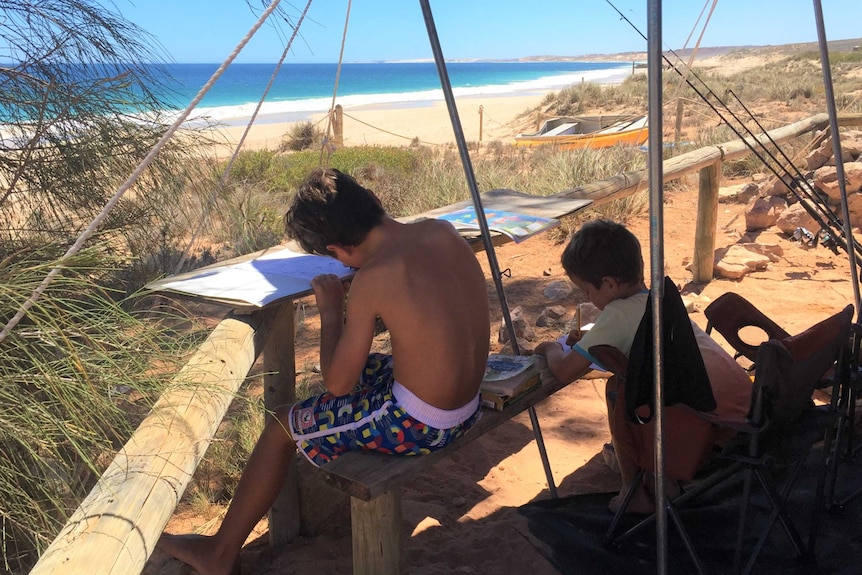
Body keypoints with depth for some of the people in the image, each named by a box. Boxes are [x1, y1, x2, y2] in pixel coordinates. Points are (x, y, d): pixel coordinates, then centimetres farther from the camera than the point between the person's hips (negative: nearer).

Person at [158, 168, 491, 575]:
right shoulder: (442, 231, -3)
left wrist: (330, 309, -2)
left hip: (420, 426, -8)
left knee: (282, 427, 10)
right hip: (468, 406, 8)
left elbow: (336, 382, -13)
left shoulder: (371, 278, -23)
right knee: (358, 369, 29)